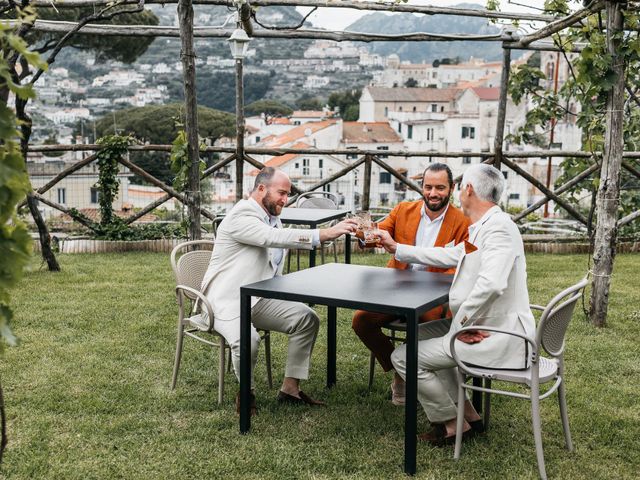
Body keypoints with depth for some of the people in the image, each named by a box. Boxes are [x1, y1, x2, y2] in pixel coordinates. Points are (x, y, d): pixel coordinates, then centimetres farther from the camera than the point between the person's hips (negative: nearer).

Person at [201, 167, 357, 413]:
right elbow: (275, 238, -33)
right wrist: (325, 234, -37)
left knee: (307, 318, -5)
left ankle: (290, 388, 3)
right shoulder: (242, 215, -15)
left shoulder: (271, 219, 14)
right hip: (227, 301, -9)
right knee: (247, 339, -34)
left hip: (259, 299, 9)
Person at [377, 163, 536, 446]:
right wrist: (396, 248, 30)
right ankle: (466, 412, 22)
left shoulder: (498, 227, -20)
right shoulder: (484, 227, 13)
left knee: (404, 357, -8)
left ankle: (452, 425, 10)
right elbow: (449, 256, 26)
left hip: (498, 339, -10)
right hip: (491, 327, 10)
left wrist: (462, 323, -21)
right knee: (423, 333, 27)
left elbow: (491, 283, -34)